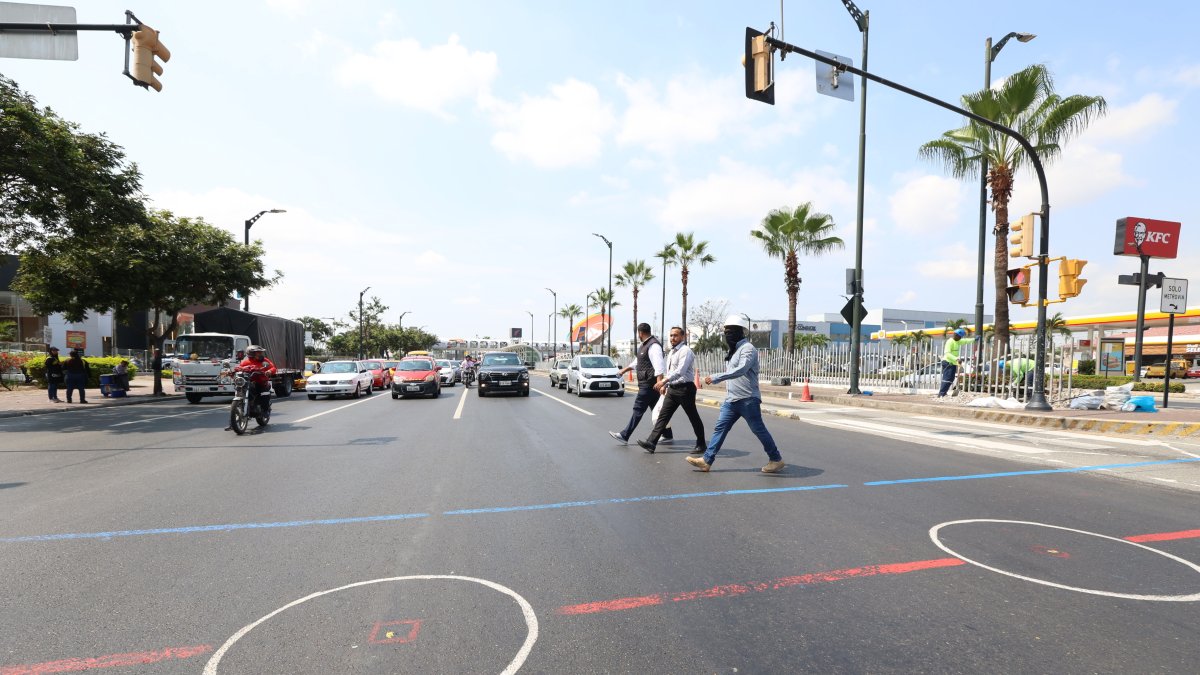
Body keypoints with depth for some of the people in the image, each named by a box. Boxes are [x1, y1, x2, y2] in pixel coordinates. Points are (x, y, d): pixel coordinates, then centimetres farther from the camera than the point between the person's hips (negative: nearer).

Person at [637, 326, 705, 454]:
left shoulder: (685, 351, -13)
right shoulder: (671, 352, 16)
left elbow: (680, 371, -26)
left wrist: (665, 380, -31)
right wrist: (665, 385, 20)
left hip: (685, 388, -8)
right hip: (672, 389, 8)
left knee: (693, 417, 4)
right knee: (663, 416, 0)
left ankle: (701, 444, 18)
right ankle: (651, 443, -4)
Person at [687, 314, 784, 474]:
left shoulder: (747, 348, -14)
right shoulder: (735, 349, 15)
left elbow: (741, 369, -29)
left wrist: (715, 378, -30)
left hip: (747, 399, -9)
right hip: (731, 400, 9)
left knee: (759, 430, 2)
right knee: (719, 428, 3)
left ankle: (776, 460, 17)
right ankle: (707, 460, 4)